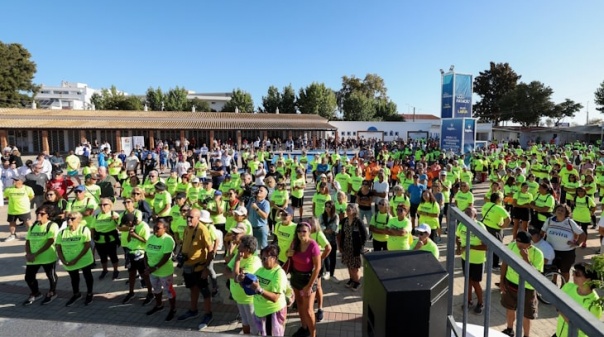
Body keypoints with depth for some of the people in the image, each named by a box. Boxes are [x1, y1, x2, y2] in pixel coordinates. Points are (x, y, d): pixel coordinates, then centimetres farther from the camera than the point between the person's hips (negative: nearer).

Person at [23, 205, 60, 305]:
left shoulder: (52, 225, -11)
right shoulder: (33, 226, 10)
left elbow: (50, 242, -18)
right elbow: (27, 241, 9)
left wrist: (35, 254, -19)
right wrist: (28, 253, -8)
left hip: (48, 257, -6)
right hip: (32, 258, 6)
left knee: (51, 276, 9)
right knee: (28, 277, 11)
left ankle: (52, 293, 33)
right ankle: (35, 293, 37)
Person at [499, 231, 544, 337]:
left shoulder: (537, 254, -24)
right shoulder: (512, 245, -13)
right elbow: (505, 262, 1)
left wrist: (526, 258, -37)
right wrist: (501, 280, 2)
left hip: (526, 288, -4)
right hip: (509, 283, 4)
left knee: (525, 315, 12)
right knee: (509, 309, 23)